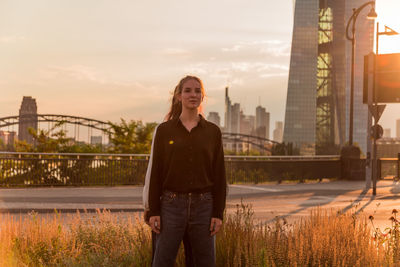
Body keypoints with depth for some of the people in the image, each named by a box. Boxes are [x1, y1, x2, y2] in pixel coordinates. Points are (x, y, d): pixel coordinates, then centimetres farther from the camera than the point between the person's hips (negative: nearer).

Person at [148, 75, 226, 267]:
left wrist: (218, 213, -2)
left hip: (203, 206, 1)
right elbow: (156, 172, 1)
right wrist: (153, 212, -4)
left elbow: (219, 174, 4)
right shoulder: (164, 130, 2)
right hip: (172, 205, -1)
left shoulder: (213, 131, 5)